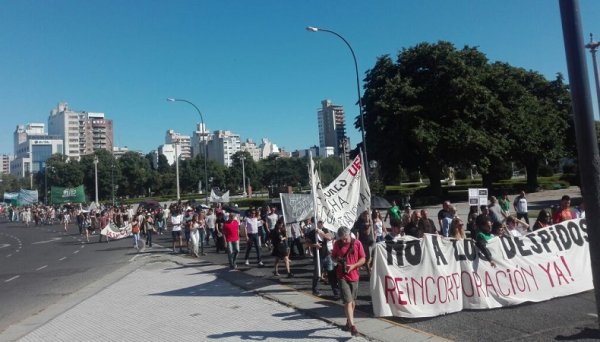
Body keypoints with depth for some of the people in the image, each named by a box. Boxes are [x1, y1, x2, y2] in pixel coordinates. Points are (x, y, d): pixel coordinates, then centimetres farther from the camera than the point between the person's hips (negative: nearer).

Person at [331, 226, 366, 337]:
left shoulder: (357, 243, -5)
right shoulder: (337, 244, -2)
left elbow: (363, 259, -2)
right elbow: (333, 256, 12)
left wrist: (353, 265, -17)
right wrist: (338, 261, -10)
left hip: (354, 276, 2)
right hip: (342, 276, -1)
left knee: (352, 301, 15)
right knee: (348, 301, -10)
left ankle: (348, 321, 35)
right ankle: (352, 326, -9)